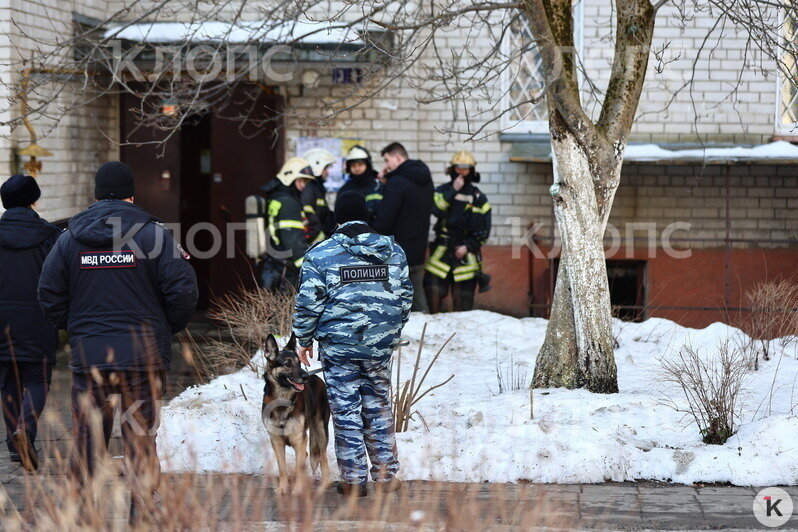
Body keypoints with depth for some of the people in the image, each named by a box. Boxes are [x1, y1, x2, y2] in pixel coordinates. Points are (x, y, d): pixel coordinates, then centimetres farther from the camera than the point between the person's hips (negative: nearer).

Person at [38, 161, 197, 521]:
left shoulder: (69, 239, 3)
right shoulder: (154, 235, -5)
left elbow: (49, 297, 5)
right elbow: (182, 291, -7)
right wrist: (166, 329, 9)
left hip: (88, 356, 2)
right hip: (144, 355, -2)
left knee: (87, 438, 8)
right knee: (141, 437, 4)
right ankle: (143, 512, 5)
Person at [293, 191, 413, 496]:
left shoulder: (321, 254, -6)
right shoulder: (393, 252, 5)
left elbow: (308, 302, -6)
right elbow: (405, 297, 12)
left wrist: (303, 340, 7)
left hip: (338, 346, -3)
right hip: (380, 346, 3)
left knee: (346, 411, 4)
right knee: (379, 408, 13)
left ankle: (354, 480, 8)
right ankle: (386, 476, 15)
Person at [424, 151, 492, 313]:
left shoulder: (479, 198, 6)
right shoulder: (442, 191, 6)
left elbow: (484, 231, 6)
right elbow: (436, 210, -15)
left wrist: (468, 247, -6)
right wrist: (453, 191, -16)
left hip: (466, 255, 0)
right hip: (441, 252, 0)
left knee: (462, 301, 0)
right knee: (433, 291, -7)